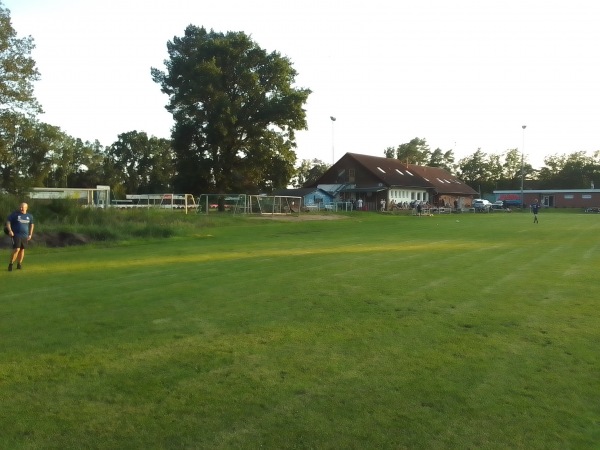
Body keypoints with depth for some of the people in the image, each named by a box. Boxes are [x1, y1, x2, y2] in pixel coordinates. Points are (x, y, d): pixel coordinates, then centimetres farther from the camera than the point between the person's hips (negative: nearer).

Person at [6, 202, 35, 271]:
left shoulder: (29, 216, 9)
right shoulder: (14, 214, -2)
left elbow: (31, 225, 22)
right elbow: (8, 222, -2)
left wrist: (30, 234, 15)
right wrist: (10, 230, -17)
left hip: (25, 236, 4)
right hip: (16, 235, -4)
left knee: (22, 250, 8)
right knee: (16, 249, -15)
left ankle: (19, 264, 21)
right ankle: (10, 264, -4)